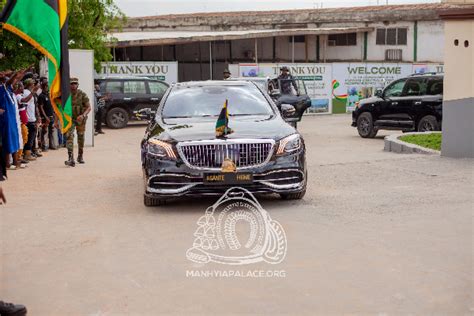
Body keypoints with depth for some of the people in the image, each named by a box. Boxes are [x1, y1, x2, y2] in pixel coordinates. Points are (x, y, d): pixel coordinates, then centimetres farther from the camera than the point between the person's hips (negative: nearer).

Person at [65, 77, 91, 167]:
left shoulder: (82, 94, -10)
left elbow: (88, 107, -11)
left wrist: (83, 115, -29)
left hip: (80, 119, 0)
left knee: (81, 137, 14)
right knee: (69, 137, -17)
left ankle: (80, 156, 35)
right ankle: (71, 159, -25)